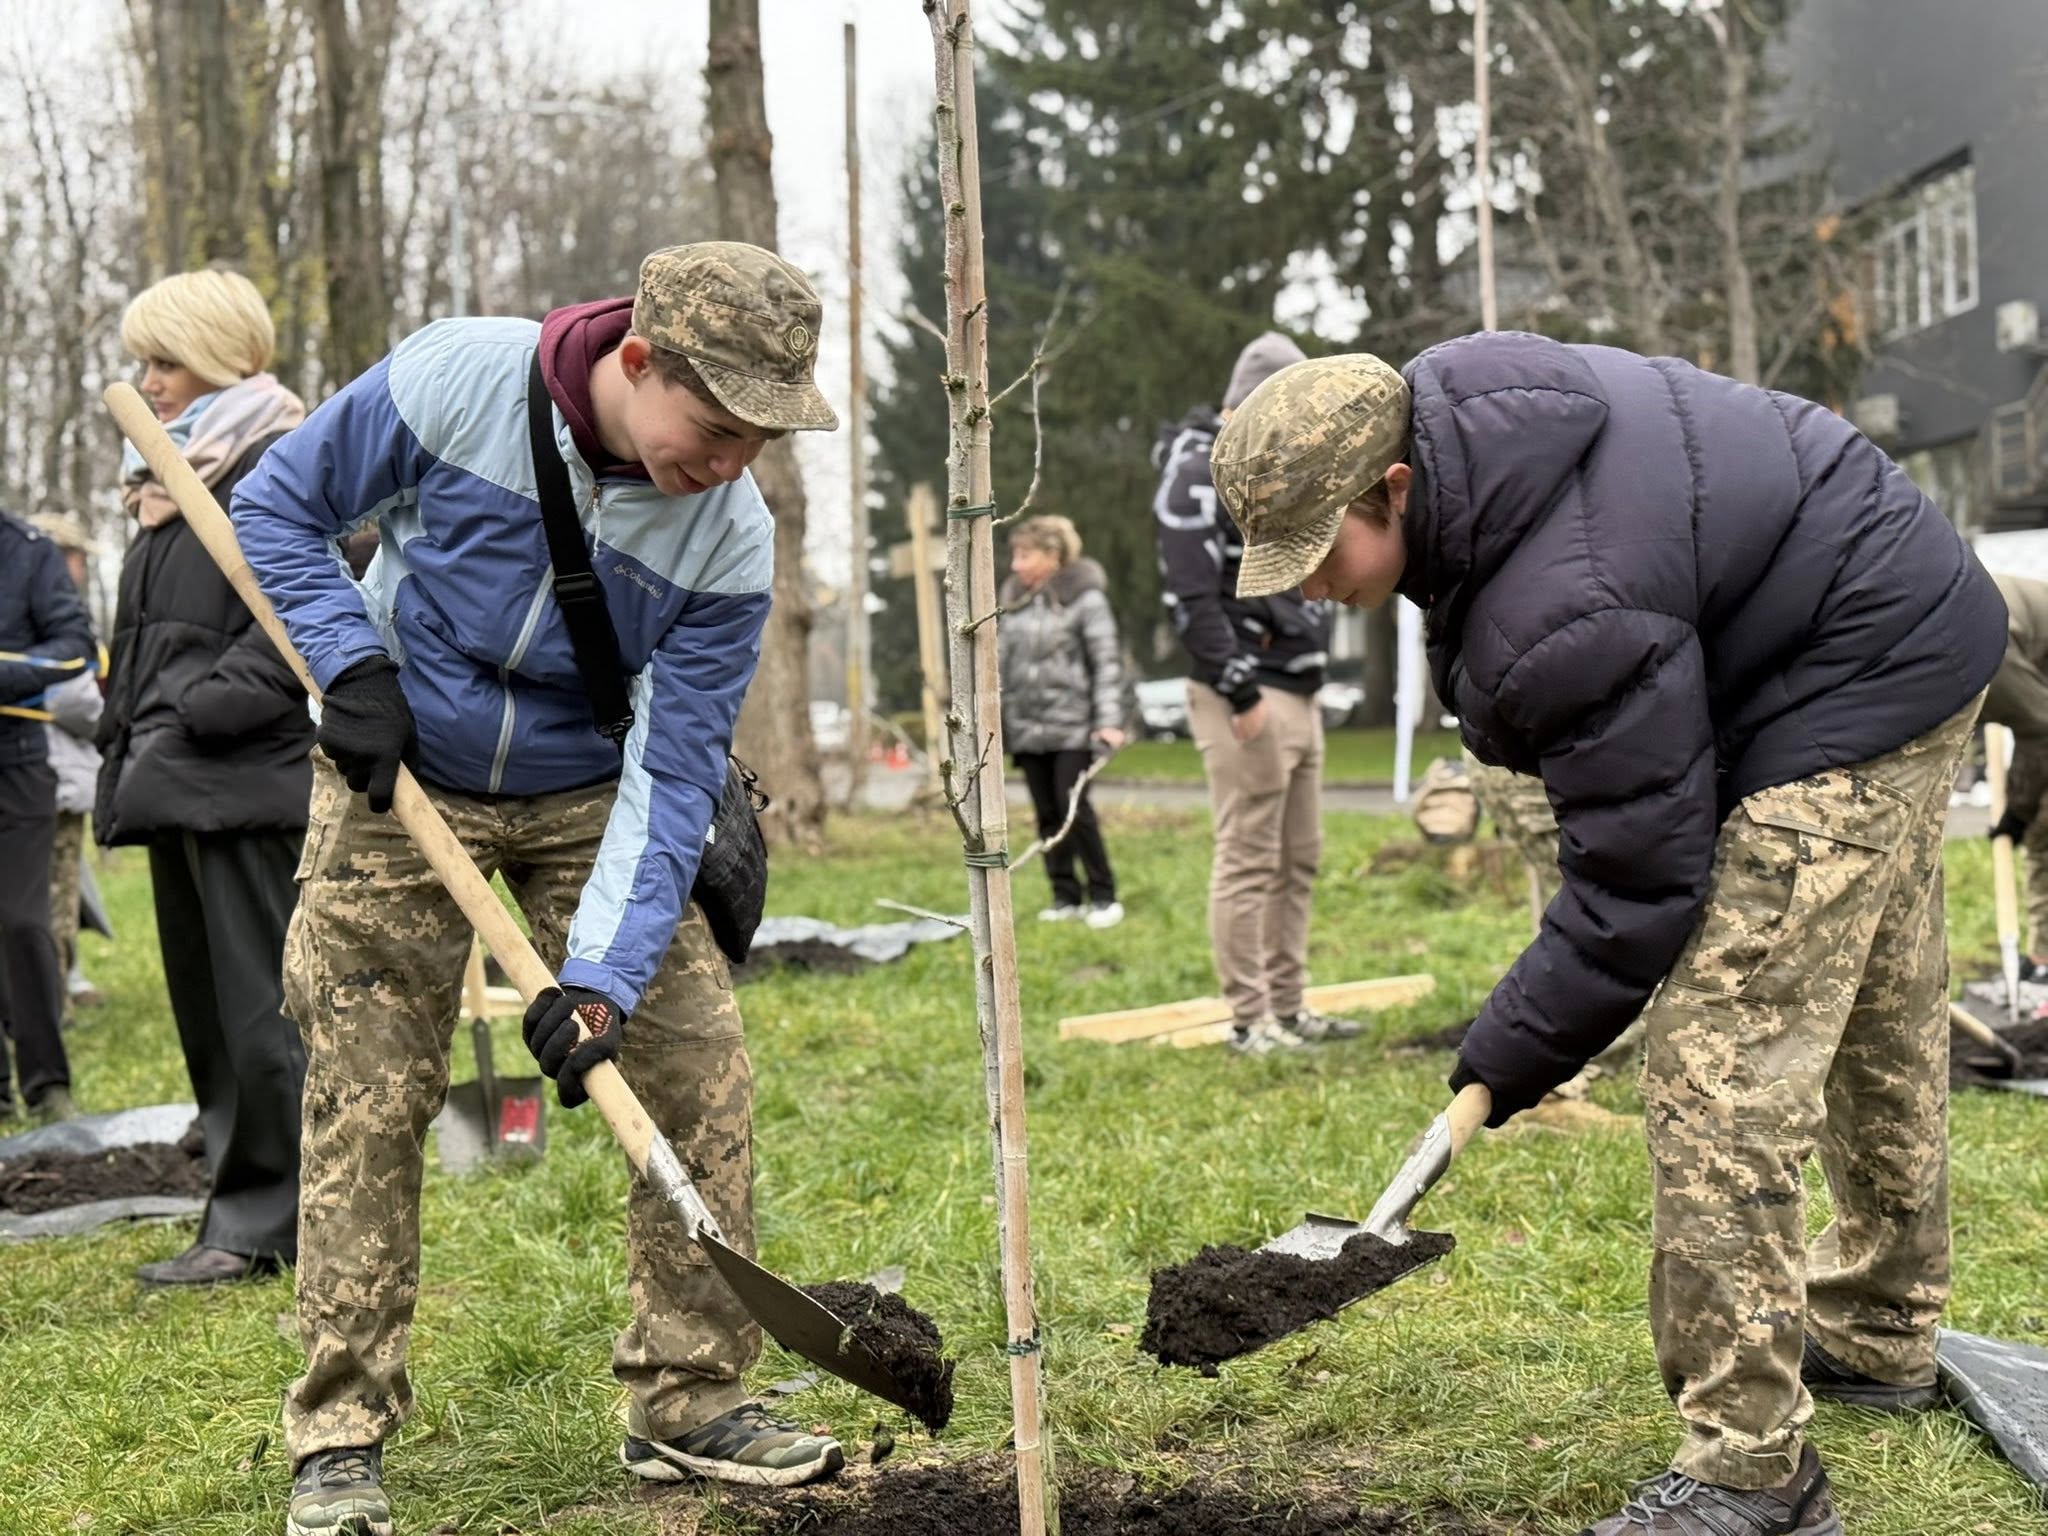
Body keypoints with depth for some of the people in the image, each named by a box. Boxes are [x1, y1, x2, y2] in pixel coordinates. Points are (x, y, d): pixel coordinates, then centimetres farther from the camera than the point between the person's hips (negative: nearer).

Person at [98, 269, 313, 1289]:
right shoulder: (165, 481, 21)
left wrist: (198, 713, -19)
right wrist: (126, 751, 15)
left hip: (246, 782, -10)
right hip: (176, 786, 10)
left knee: (258, 1011, -6)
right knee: (205, 1015, 11)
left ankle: (262, 1225, 0)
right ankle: (243, 1220, 17)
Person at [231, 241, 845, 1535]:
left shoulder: (734, 540, -20)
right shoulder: (455, 382, -24)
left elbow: (674, 775, -18)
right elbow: (278, 508, -8)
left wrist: (605, 976, -26)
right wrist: (355, 665, -21)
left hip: (588, 798, 2)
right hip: (397, 782, -2)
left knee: (702, 1074, -5)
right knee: (366, 1101, -4)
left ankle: (690, 1402, 10)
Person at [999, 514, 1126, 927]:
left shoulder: (1084, 597, -6)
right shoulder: (1013, 601, 9)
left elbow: (1107, 661, -10)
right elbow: (1002, 663, 13)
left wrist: (1109, 721, -17)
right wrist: (994, 719, 12)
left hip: (1071, 726, -5)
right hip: (1027, 727, 5)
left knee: (1074, 808, -8)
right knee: (1046, 815, 7)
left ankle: (1103, 896, 4)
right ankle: (1065, 897, 15)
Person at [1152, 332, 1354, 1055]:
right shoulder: (1200, 475, -10)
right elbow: (1189, 597, -18)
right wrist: (1242, 691, -19)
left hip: (1297, 692, 10)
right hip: (1244, 698, -10)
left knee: (1299, 861, 12)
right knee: (1247, 861, -7)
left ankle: (1288, 1007, 19)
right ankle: (1249, 1021, -2)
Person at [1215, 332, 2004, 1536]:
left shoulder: (1566, 618, -36)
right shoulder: (1445, 401, -8)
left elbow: (1639, 880, -28)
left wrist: (1516, 1052, -17)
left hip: (1858, 691, -11)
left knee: (1725, 1065, -15)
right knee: (1882, 1019, 24)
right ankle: (1881, 1335, 43)